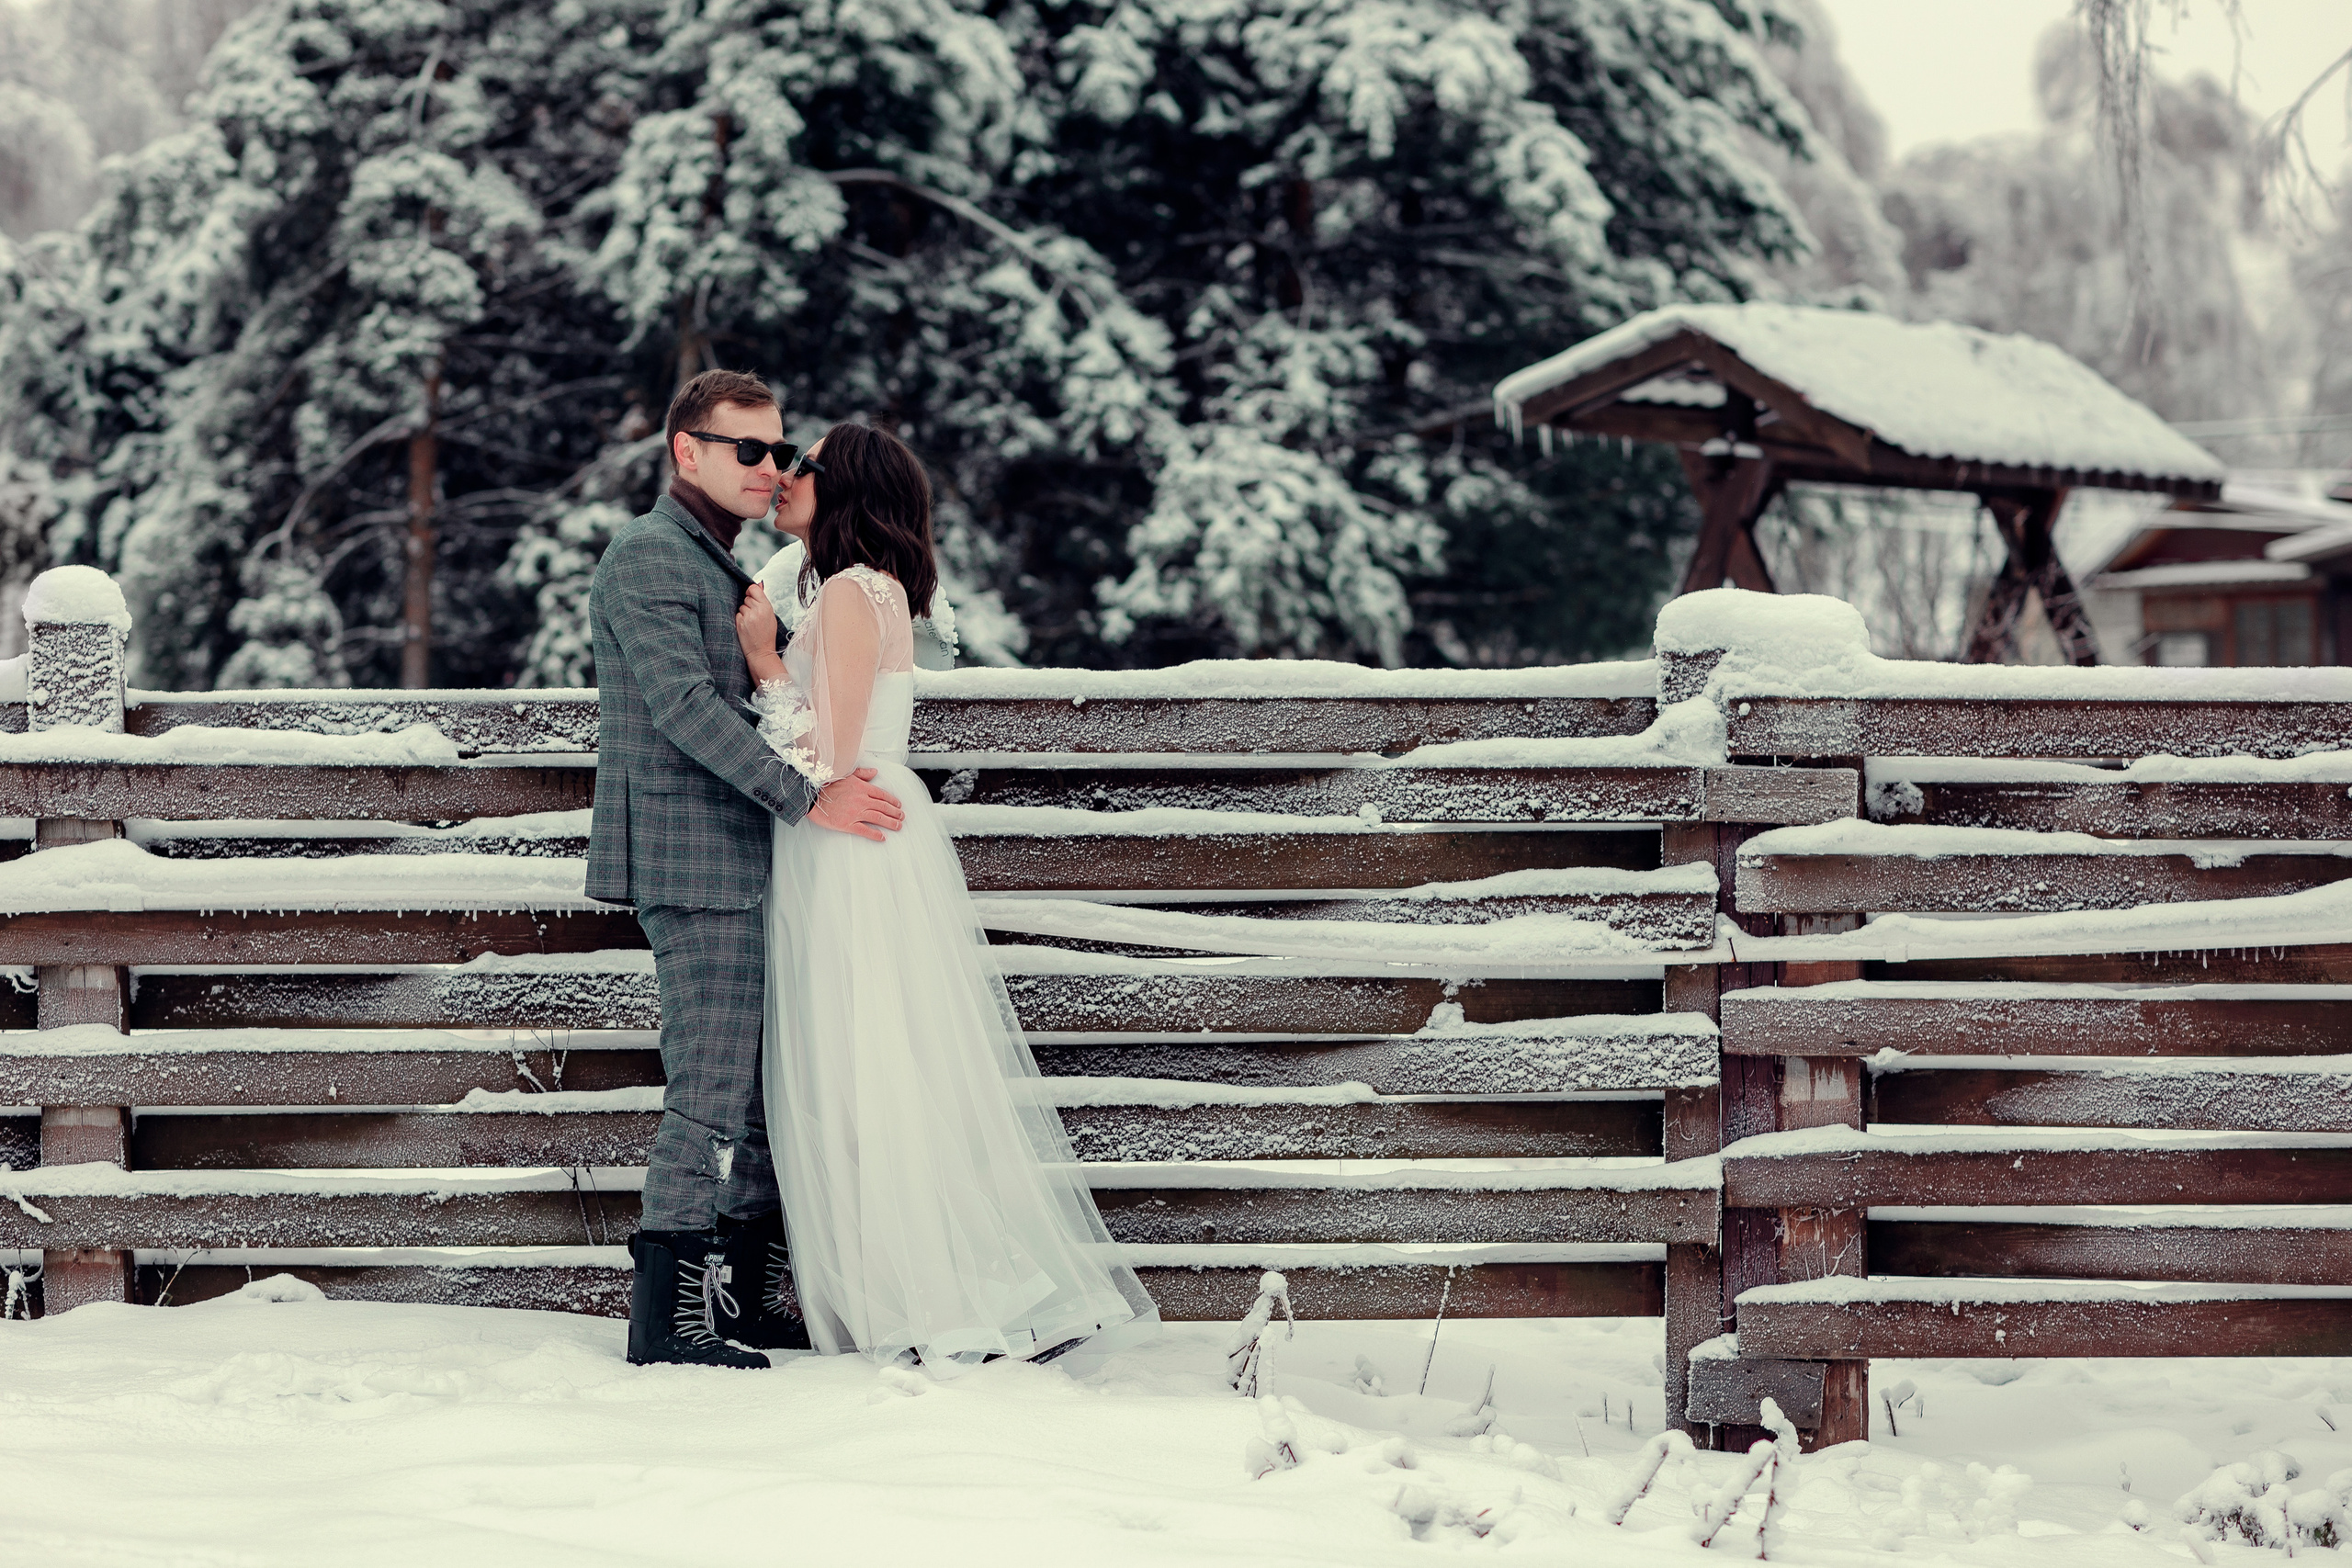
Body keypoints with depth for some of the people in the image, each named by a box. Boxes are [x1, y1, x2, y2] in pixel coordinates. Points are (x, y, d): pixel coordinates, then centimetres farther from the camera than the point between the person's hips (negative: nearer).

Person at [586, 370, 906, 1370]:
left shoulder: (723, 568, 22)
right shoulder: (648, 556, -10)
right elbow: (685, 707, -20)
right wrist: (806, 800, -24)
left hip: (740, 863, 10)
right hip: (691, 861, -10)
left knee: (761, 1091, 9)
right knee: (713, 1087, -10)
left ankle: (753, 1302, 13)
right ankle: (667, 1316, -8)